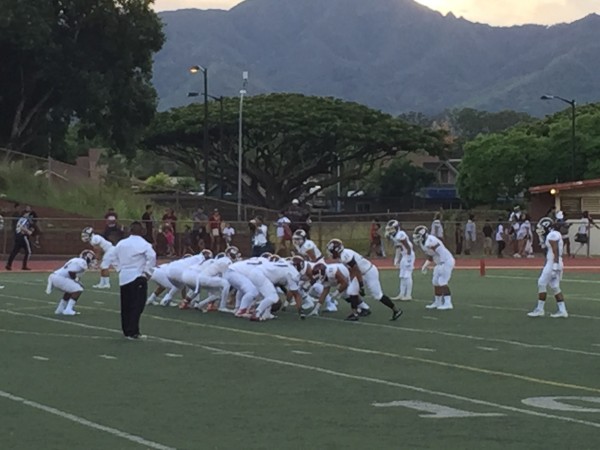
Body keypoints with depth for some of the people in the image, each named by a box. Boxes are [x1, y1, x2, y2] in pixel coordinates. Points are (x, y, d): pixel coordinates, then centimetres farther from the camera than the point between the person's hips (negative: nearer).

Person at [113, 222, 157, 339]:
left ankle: (126, 330, 20)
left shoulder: (121, 244, 8)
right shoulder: (144, 244, -8)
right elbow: (151, 257, -21)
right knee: (137, 306, -3)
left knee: (126, 306, 13)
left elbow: (116, 258, 15)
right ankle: (132, 332, -8)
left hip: (123, 277, 6)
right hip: (138, 277, -5)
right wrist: (147, 272, -10)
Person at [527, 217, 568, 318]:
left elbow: (556, 253, -20)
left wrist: (555, 268, -23)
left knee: (542, 283, -5)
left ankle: (540, 309, -1)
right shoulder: (554, 234, 15)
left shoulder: (552, 235, -15)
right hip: (556, 264, 10)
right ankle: (562, 311, 9)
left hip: (552, 263, -10)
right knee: (555, 286, 11)